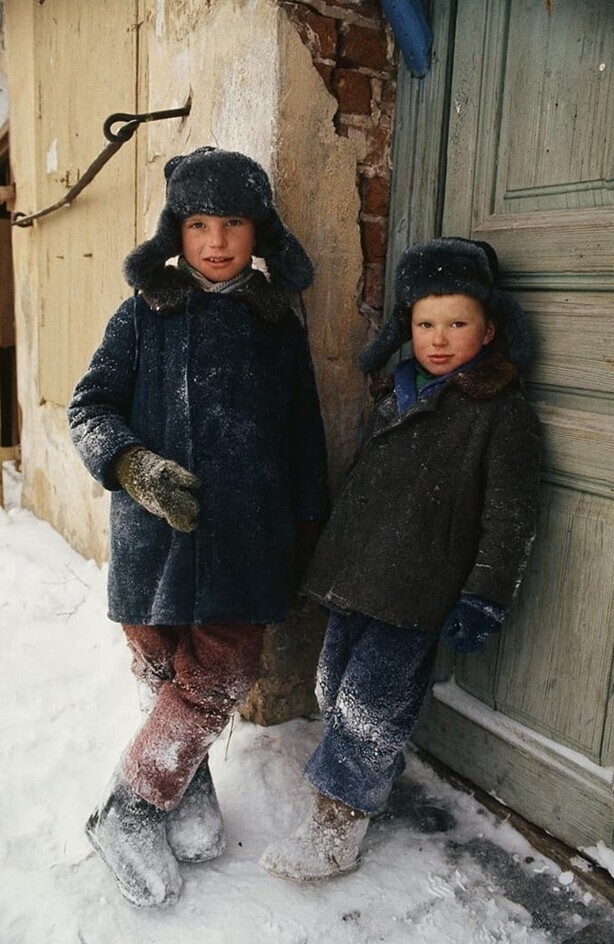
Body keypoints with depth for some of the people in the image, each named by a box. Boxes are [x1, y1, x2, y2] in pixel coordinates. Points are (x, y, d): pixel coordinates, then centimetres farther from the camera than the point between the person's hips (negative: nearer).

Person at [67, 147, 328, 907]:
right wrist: (133, 464, -18)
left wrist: (308, 527, 14)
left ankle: (171, 790, 23)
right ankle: (127, 814, 29)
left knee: (218, 678, -1)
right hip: (157, 532, -1)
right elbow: (88, 408, 1)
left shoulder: (279, 327, 9)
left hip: (246, 539, 2)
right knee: (168, 675, 7)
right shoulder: (144, 316, 3)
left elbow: (303, 438, 13)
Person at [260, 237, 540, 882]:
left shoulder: (502, 412, -8)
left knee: (368, 706, -2)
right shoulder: (396, 400, 12)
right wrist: (332, 561, 23)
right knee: (333, 692, 15)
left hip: (417, 595, -7)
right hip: (356, 580, 7)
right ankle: (371, 781, 37)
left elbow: (510, 520, -10)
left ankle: (334, 832, 14)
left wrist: (484, 598, -14)